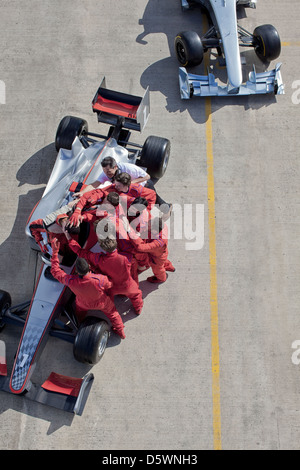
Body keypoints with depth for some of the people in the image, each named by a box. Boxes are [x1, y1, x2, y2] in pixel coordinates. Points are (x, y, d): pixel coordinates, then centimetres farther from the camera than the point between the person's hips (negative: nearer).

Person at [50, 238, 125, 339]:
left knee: (79, 314, 38)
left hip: (83, 304, 2)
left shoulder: (71, 281, -41)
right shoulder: (100, 279, -46)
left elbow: (55, 271, -26)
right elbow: (109, 285, -22)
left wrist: (55, 252, -26)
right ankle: (120, 332, 51)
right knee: (111, 312, 29)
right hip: (101, 303, -2)